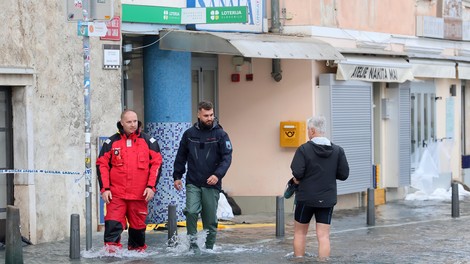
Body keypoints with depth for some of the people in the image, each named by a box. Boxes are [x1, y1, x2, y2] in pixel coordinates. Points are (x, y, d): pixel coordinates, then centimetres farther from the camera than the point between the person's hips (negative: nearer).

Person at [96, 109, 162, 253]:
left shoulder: (148, 141, 6)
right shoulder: (111, 142, 6)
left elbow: (156, 163, 5)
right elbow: (102, 165, 6)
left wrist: (151, 186, -4)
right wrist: (105, 188, -2)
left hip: (139, 194, 1)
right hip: (116, 194, -1)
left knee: (138, 225, 9)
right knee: (113, 224, -14)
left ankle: (138, 250, 26)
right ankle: (111, 250, -15)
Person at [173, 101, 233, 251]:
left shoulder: (220, 134, -1)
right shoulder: (189, 134, 6)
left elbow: (227, 158, -7)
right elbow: (181, 157, 14)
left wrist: (218, 175, -21)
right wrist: (177, 176, 10)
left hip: (212, 184, -1)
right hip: (193, 183, 1)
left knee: (210, 219, 5)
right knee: (191, 211, -19)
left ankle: (209, 248, 18)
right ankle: (193, 243, -6)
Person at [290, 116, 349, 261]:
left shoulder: (304, 149, -11)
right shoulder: (338, 150, -1)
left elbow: (297, 173, -18)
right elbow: (344, 174, -1)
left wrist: (298, 179, 3)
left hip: (305, 198, -2)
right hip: (327, 200, 2)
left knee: (300, 232, 15)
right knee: (324, 236, 2)